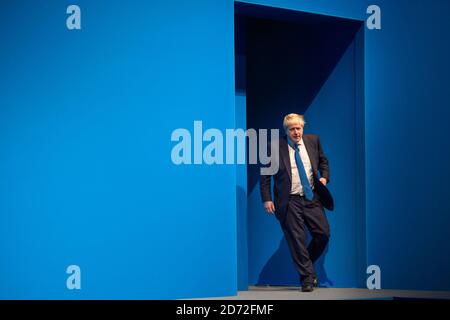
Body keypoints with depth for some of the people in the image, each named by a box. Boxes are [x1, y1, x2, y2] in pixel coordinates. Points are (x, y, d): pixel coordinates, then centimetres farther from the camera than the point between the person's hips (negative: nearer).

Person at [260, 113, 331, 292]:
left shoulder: (313, 141, 6)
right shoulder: (275, 147, -5)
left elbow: (323, 161, 22)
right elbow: (265, 175, 0)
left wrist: (324, 177, 3)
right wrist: (267, 199, -7)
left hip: (311, 198, 4)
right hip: (289, 202, -3)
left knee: (323, 233, 0)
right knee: (297, 240, -1)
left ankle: (306, 263, 26)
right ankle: (307, 277, 11)